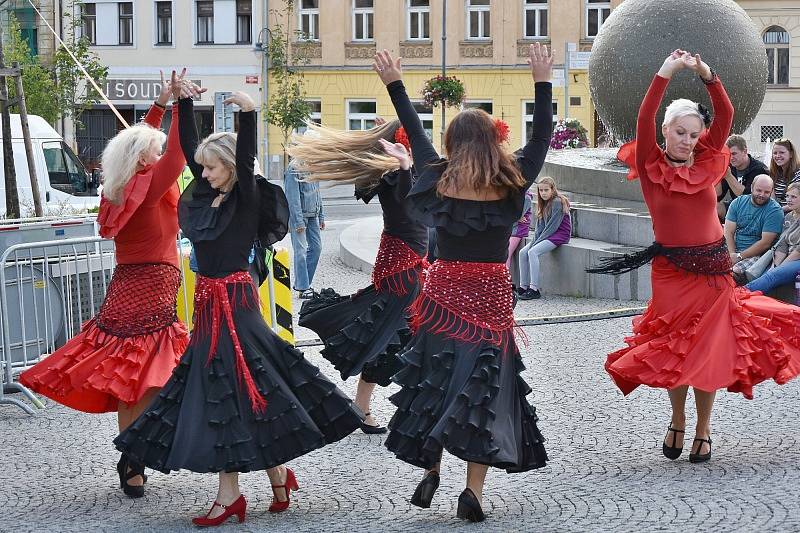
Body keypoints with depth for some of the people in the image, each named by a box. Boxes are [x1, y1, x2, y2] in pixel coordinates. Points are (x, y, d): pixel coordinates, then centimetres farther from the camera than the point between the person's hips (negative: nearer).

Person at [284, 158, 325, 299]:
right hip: (298, 215, -8)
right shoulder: (294, 169, -14)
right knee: (300, 251, -5)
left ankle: (301, 283, 17)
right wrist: (299, 221, -19)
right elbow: (293, 197, -17)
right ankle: (303, 288, -1)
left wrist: (321, 216, 16)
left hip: (312, 215, 8)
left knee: (316, 247, 7)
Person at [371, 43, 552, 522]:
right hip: (491, 295, -1)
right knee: (484, 384, 2)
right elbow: (541, 138, 5)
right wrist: (542, 82, 10)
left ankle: (430, 472, 12)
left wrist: (394, 84, 20)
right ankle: (474, 490, -3)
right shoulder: (511, 184, -5)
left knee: (436, 379, 13)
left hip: (444, 292, 1)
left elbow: (416, 134, 11)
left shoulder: (439, 179, -1)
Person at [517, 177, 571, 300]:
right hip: (546, 235, 9)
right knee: (523, 252, -7)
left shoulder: (557, 202, -14)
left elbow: (553, 226, -18)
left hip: (560, 234, -9)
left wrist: (538, 241, -17)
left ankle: (534, 290, -29)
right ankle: (523, 287, -6)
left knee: (533, 252, -27)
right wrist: (535, 240, -5)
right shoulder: (544, 203, 13)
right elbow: (540, 226, 11)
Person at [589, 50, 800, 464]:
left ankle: (703, 428, 16)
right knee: (674, 349, 5)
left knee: (709, 349, 3)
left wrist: (708, 76, -20)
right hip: (671, 270, -2)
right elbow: (644, 122, -18)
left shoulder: (707, 163, 3)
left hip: (713, 268, 2)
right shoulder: (651, 168, -5)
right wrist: (665, 74, -25)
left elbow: (726, 116, -7)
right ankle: (677, 421, 26)